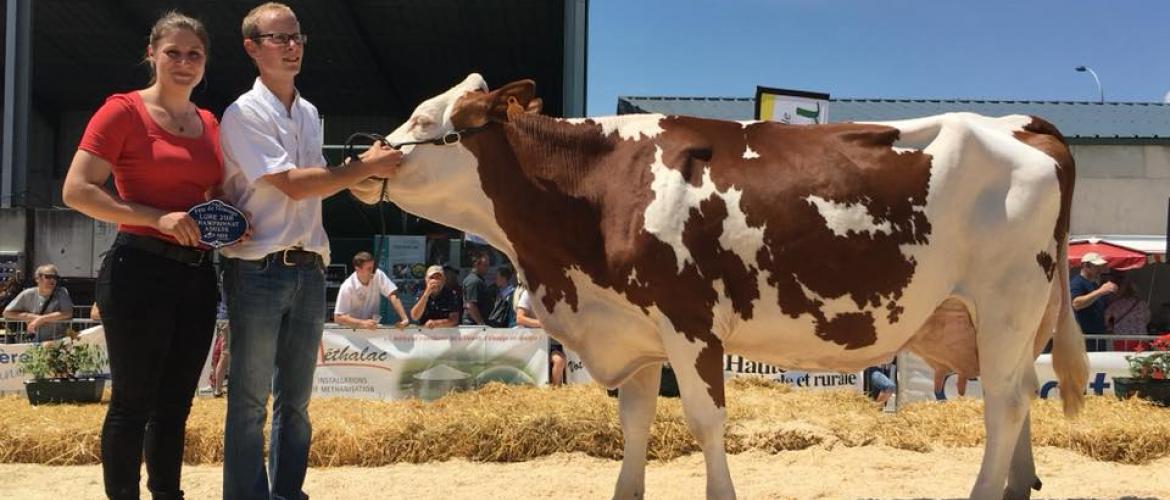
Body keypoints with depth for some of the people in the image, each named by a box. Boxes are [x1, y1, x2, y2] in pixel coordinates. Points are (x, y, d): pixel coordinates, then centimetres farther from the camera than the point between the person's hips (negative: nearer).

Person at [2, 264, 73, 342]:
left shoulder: (62, 293, 0)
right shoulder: (28, 294, 6)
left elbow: (67, 314, -13)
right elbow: (7, 313, 7)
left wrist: (41, 319, -12)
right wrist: (32, 317, -6)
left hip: (58, 342, -2)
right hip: (33, 343, 2)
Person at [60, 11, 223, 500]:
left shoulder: (210, 124, 12)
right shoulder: (123, 110, -6)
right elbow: (76, 190, -13)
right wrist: (157, 218, -21)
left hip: (198, 273, 6)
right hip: (140, 270, -6)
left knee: (175, 403, 14)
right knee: (133, 401, 0)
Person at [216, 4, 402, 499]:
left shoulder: (310, 114, 15)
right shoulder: (244, 114, -7)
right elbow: (292, 184, -16)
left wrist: (363, 167, 6)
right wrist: (365, 168, -13)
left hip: (309, 270, 7)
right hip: (258, 269, -6)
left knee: (295, 399, 12)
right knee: (250, 399, -1)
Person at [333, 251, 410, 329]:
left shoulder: (378, 275, -10)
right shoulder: (347, 287, -18)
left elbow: (393, 296, -15)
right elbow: (338, 317, -18)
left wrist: (405, 319, -28)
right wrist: (363, 323, -30)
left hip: (373, 327, 2)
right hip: (353, 328, -2)